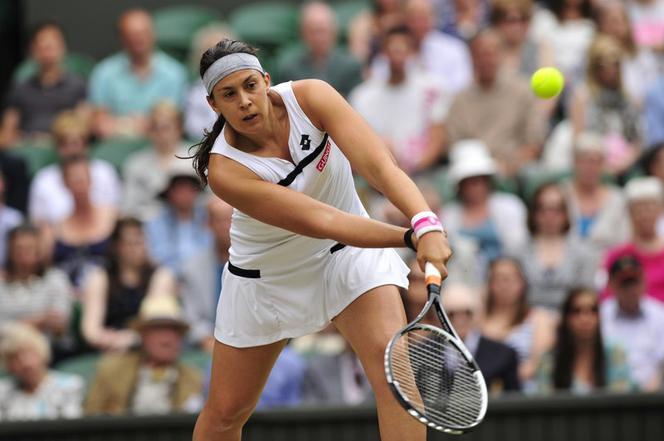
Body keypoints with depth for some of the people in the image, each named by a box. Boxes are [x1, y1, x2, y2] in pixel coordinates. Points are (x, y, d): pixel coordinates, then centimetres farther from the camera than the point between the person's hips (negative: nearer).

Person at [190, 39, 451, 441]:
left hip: (349, 252, 1)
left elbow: (378, 165, -35)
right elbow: (322, 221, -34)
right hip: (267, 277, -1)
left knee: (391, 356, -26)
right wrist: (411, 237, -43)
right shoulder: (224, 170, -29)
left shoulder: (309, 97, -23)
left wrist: (427, 224, -53)